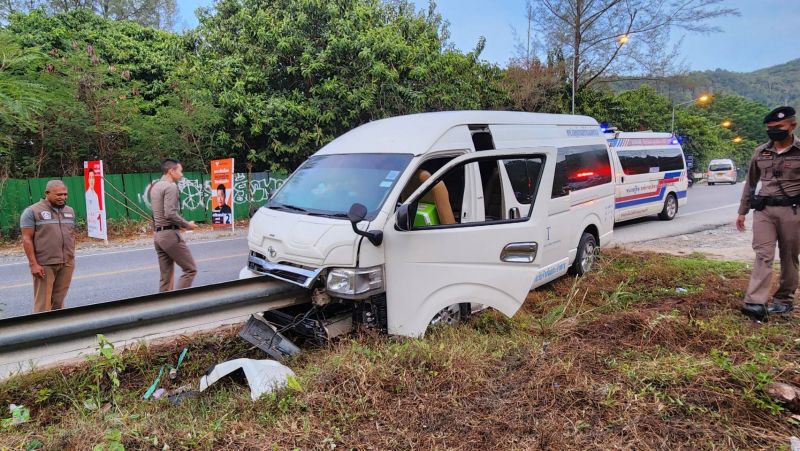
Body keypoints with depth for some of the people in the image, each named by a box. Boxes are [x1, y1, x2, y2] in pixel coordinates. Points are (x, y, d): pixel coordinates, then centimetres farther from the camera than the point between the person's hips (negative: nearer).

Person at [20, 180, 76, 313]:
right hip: (44, 264, -5)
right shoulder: (32, 211, -3)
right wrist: (33, 264, -13)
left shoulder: (70, 211, 14)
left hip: (67, 264, 5)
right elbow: (27, 239, -7)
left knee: (59, 300, 9)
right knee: (43, 302, -4)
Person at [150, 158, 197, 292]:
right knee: (190, 269, -2)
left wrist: (181, 224, 13)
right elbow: (170, 214, -21)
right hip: (170, 234, -9)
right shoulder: (170, 186, -11)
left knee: (166, 277, 10)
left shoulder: (155, 187, 18)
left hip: (158, 235, 9)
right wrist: (187, 224, -9)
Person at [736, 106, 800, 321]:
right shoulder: (760, 152, 8)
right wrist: (742, 211, 16)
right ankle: (756, 303, -11)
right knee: (763, 256, -4)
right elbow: (750, 183, 17)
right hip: (763, 210, 2)